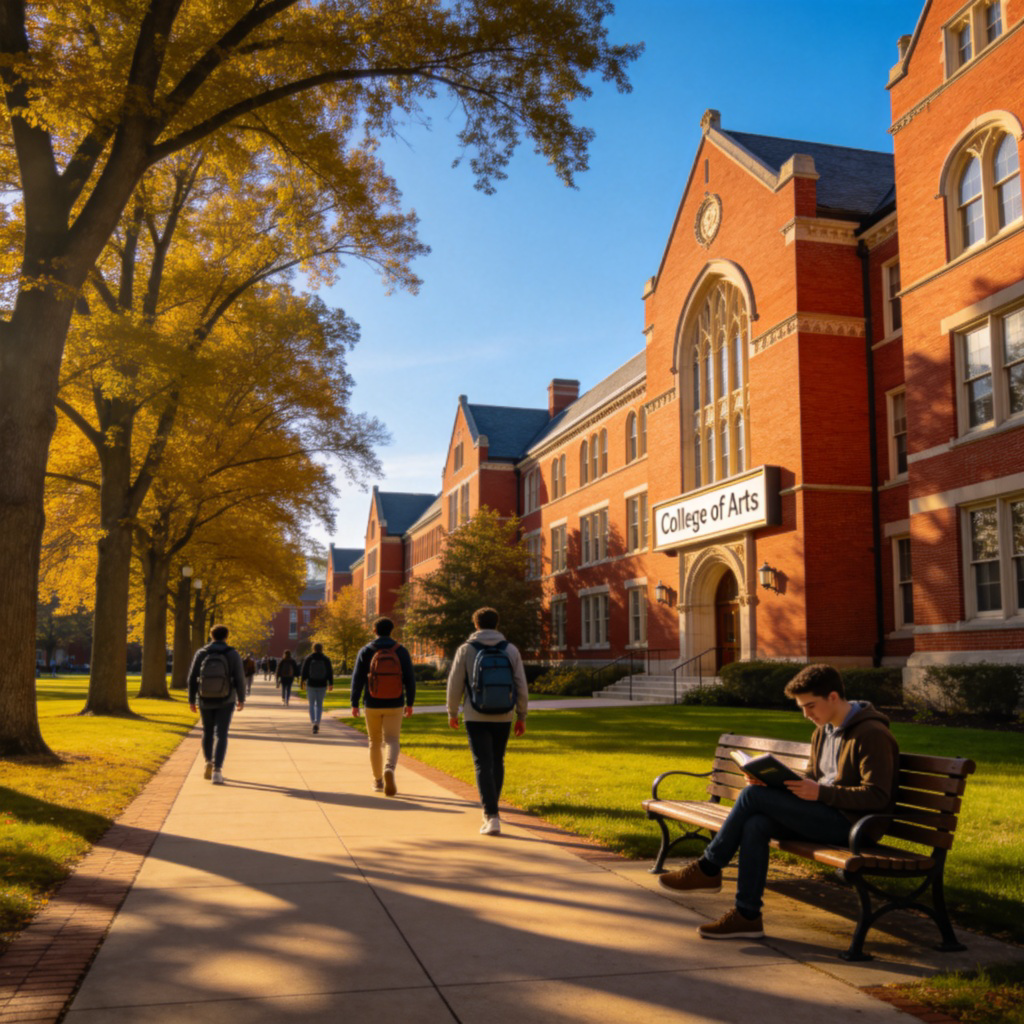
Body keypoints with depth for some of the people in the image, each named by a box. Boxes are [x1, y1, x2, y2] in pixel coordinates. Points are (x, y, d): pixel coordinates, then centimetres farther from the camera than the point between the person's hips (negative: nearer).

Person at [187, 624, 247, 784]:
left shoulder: (201, 653, -1)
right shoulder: (233, 654, -6)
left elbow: (192, 678, -2)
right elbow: (239, 679, -8)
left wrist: (192, 700, 7)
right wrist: (241, 699, 4)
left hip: (205, 700, 2)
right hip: (225, 701, -2)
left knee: (208, 732, 23)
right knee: (221, 735, -2)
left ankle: (209, 763, 26)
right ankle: (217, 771, -12)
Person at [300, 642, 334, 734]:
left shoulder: (308, 658, -3)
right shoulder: (326, 659, -1)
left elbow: (304, 671, 1)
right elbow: (330, 672, -1)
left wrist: (303, 680, 15)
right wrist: (331, 683, 4)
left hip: (311, 684, 0)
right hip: (322, 685, 1)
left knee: (312, 704, 11)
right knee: (319, 705, 12)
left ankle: (314, 722, -5)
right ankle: (317, 723, 0)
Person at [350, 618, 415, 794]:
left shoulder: (366, 651, -1)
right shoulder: (401, 651, 1)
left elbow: (357, 679, -3)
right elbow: (410, 679, 0)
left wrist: (355, 703, 1)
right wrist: (409, 703, 7)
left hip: (372, 705, 1)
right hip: (395, 705, 0)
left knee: (375, 742, 14)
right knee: (392, 740, 1)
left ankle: (377, 780, 22)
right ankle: (389, 768, -28)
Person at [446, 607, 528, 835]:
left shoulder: (465, 649, -4)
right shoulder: (511, 650, 1)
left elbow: (455, 685, -2)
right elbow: (521, 686, 0)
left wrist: (452, 713, 12)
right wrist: (522, 717, 9)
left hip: (476, 717, -2)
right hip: (503, 716, 3)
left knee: (483, 765, -3)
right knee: (497, 763, 19)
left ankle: (492, 817, -13)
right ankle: (490, 809, 32)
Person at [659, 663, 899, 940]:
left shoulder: (872, 734, -12)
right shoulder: (823, 732, 17)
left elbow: (877, 796, -18)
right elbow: (811, 779, 20)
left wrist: (821, 793, -24)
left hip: (852, 824, -9)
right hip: (825, 816, 9)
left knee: (754, 795, -17)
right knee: (755, 824, -18)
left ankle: (708, 869, -3)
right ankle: (747, 916, -13)